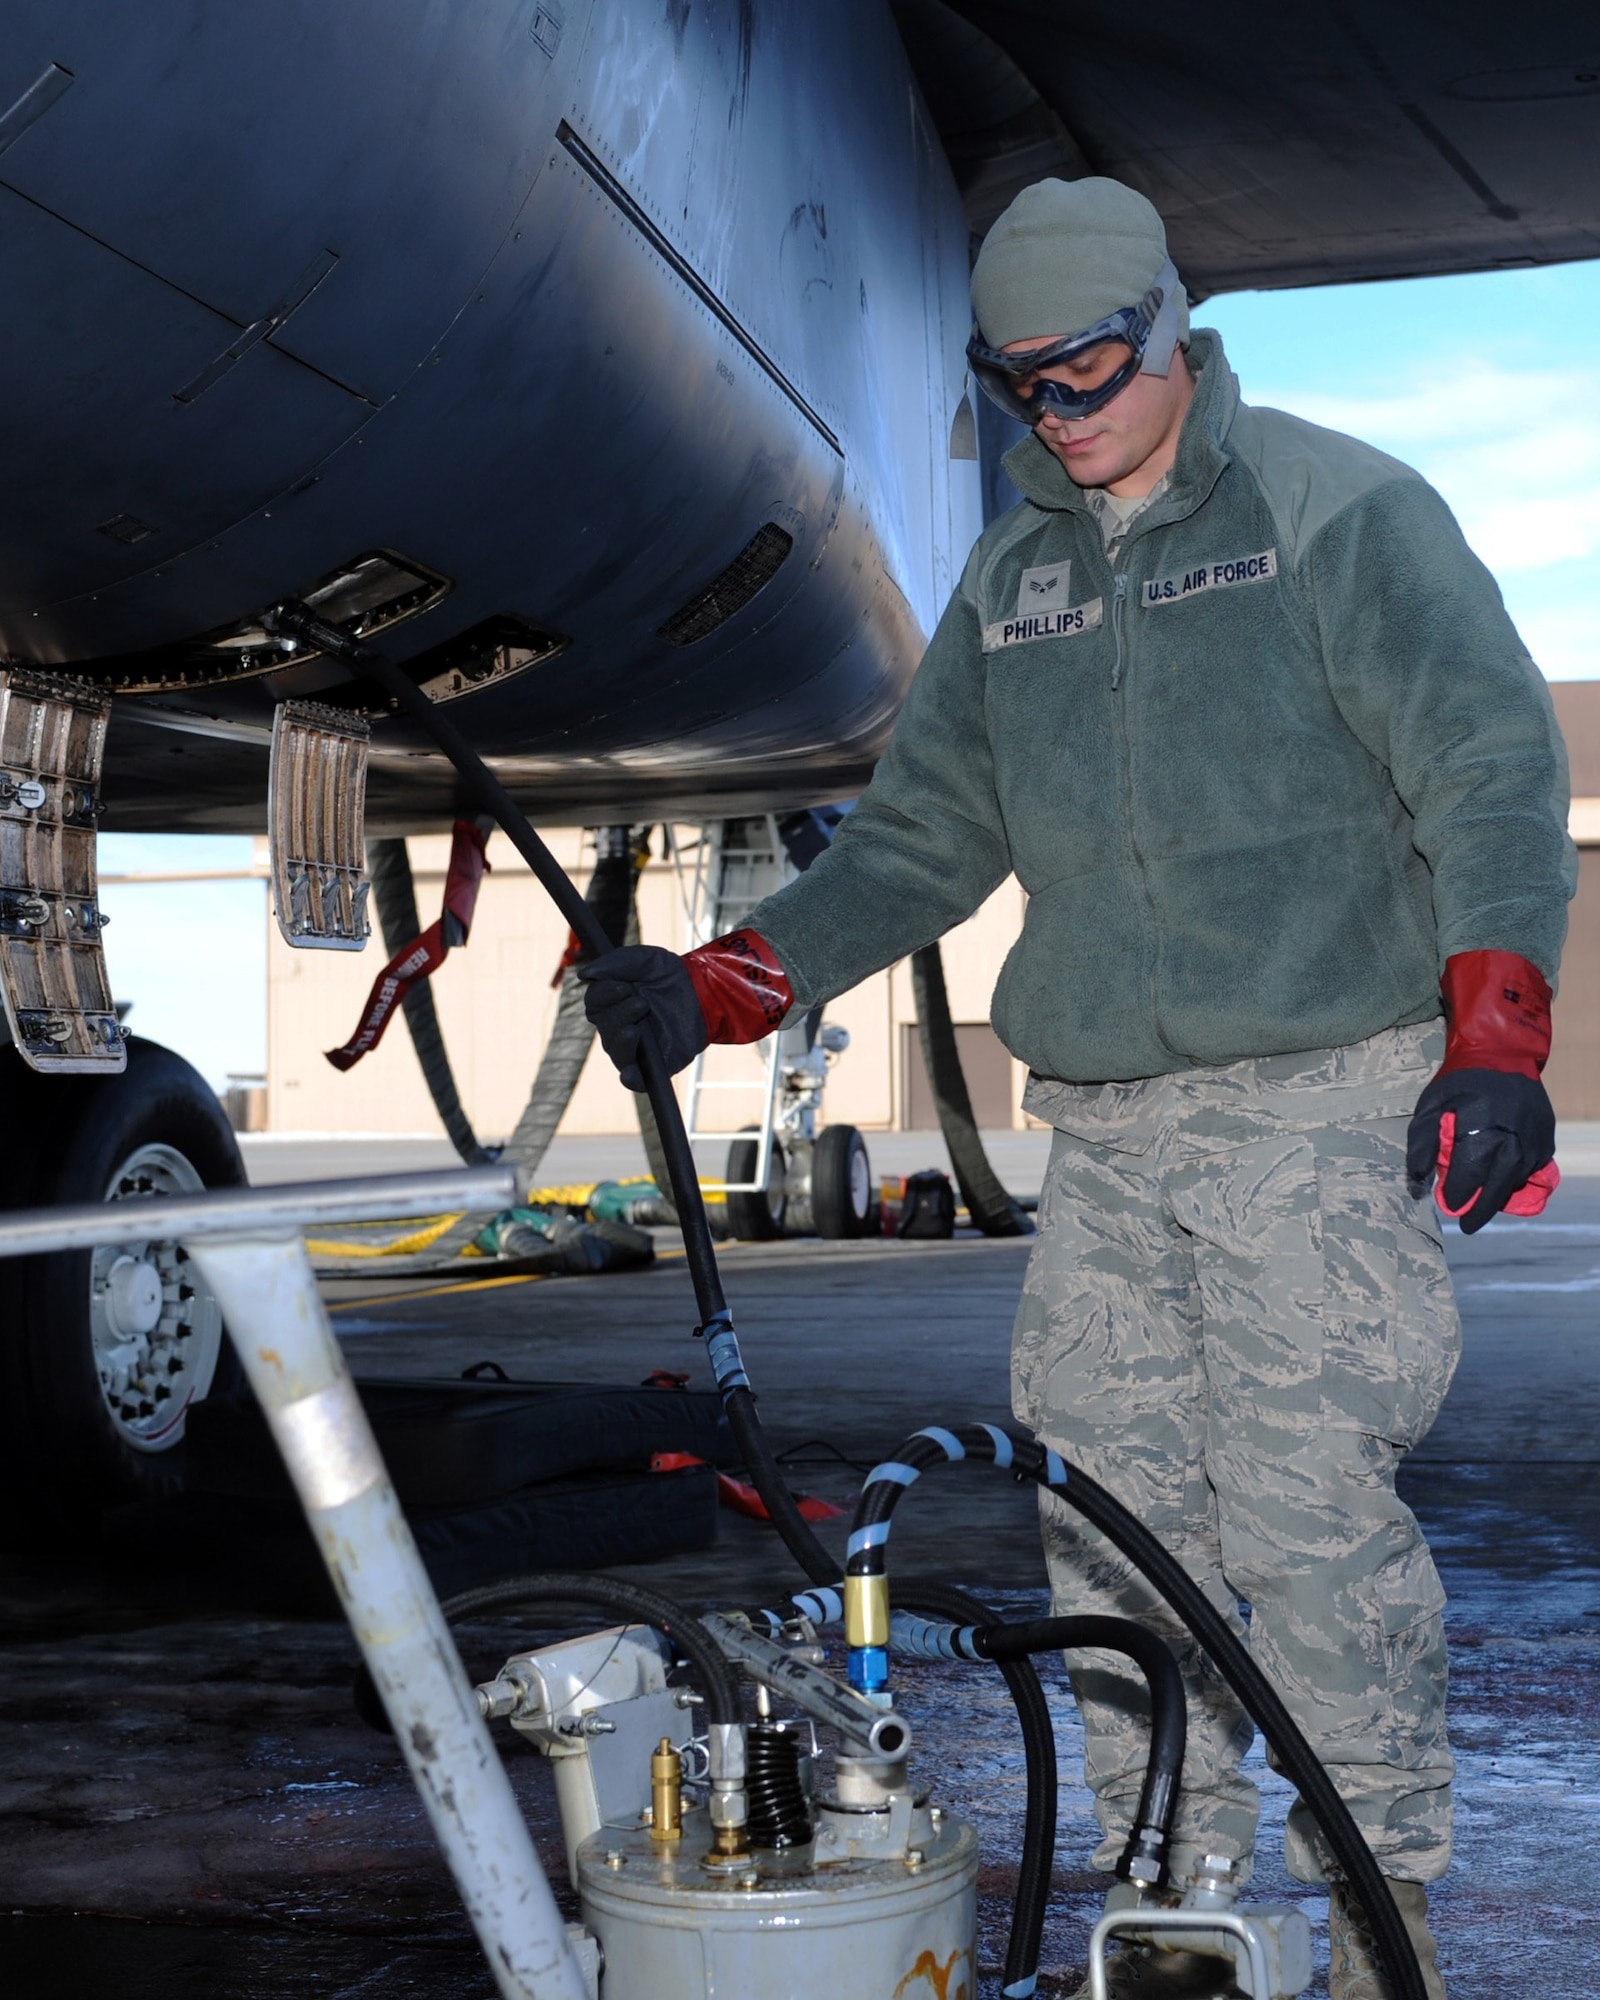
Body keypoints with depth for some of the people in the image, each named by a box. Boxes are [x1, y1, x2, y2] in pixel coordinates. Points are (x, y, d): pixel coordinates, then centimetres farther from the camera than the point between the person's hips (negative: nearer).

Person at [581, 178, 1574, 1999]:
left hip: (1326, 1100, -5)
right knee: (1111, 1519, 2)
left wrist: (1494, 1036, -15)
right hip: (1103, 1130, 5)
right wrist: (717, 988, 10)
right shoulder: (1007, 582, 18)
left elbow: (1495, 771, -4)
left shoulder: (1339, 512, 1)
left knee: (1307, 1508, -10)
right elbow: (919, 840, 20)